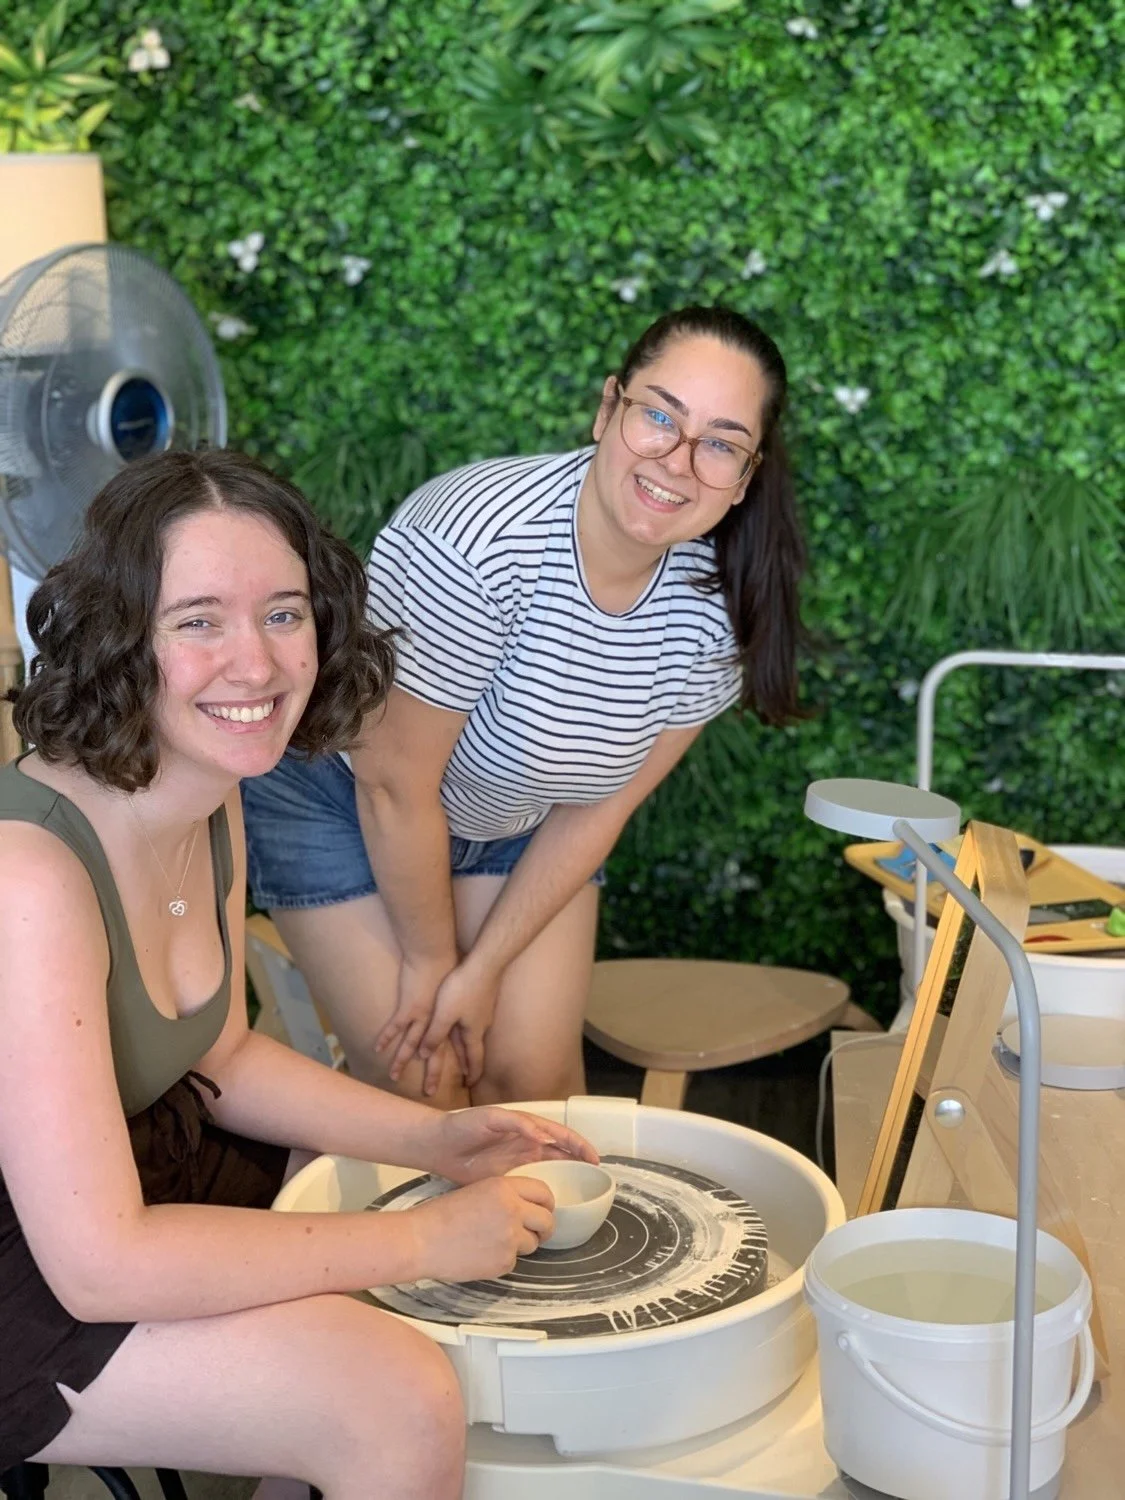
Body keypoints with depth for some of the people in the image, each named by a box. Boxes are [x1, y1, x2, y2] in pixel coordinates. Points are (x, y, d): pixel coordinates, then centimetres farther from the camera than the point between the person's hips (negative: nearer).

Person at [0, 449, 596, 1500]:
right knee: (403, 1408, -24)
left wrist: (434, 1141, -2)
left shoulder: (211, 801, -2)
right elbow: (99, 1264, -30)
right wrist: (422, 1237, -24)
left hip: (127, 1169, 9)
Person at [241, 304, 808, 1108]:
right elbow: (396, 783, -25)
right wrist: (432, 961, -12)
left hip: (519, 820, 5)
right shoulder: (476, 541, -37)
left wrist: (484, 969, -8)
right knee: (417, 1081, -6)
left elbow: (601, 807, -9)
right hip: (341, 789, -4)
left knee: (535, 1076, -1)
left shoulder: (716, 605, -20)